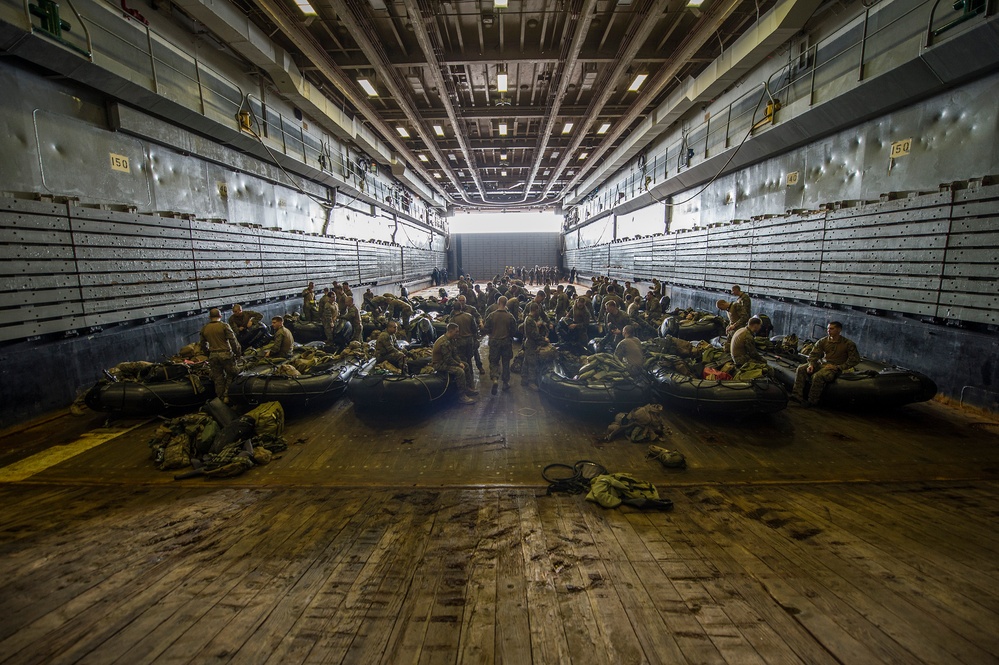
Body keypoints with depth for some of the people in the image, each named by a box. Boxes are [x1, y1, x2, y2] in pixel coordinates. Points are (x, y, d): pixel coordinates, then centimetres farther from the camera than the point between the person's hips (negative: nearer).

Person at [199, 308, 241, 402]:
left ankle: (221, 398, 18)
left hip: (213, 356, 5)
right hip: (225, 354, -5)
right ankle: (227, 395, -1)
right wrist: (238, 352, 0)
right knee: (231, 375, 7)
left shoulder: (204, 329, 9)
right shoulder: (224, 326, -7)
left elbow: (203, 345, 16)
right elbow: (233, 340, -10)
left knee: (218, 378, 11)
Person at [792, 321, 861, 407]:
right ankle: (797, 395, -28)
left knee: (818, 376, -36)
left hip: (834, 367, -5)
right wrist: (811, 364, -9)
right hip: (821, 364, 5)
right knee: (801, 368, -21)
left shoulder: (848, 344, -2)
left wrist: (838, 367, -13)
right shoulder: (823, 341, 9)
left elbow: (855, 359, -4)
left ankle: (812, 401, -26)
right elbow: (813, 354, 10)